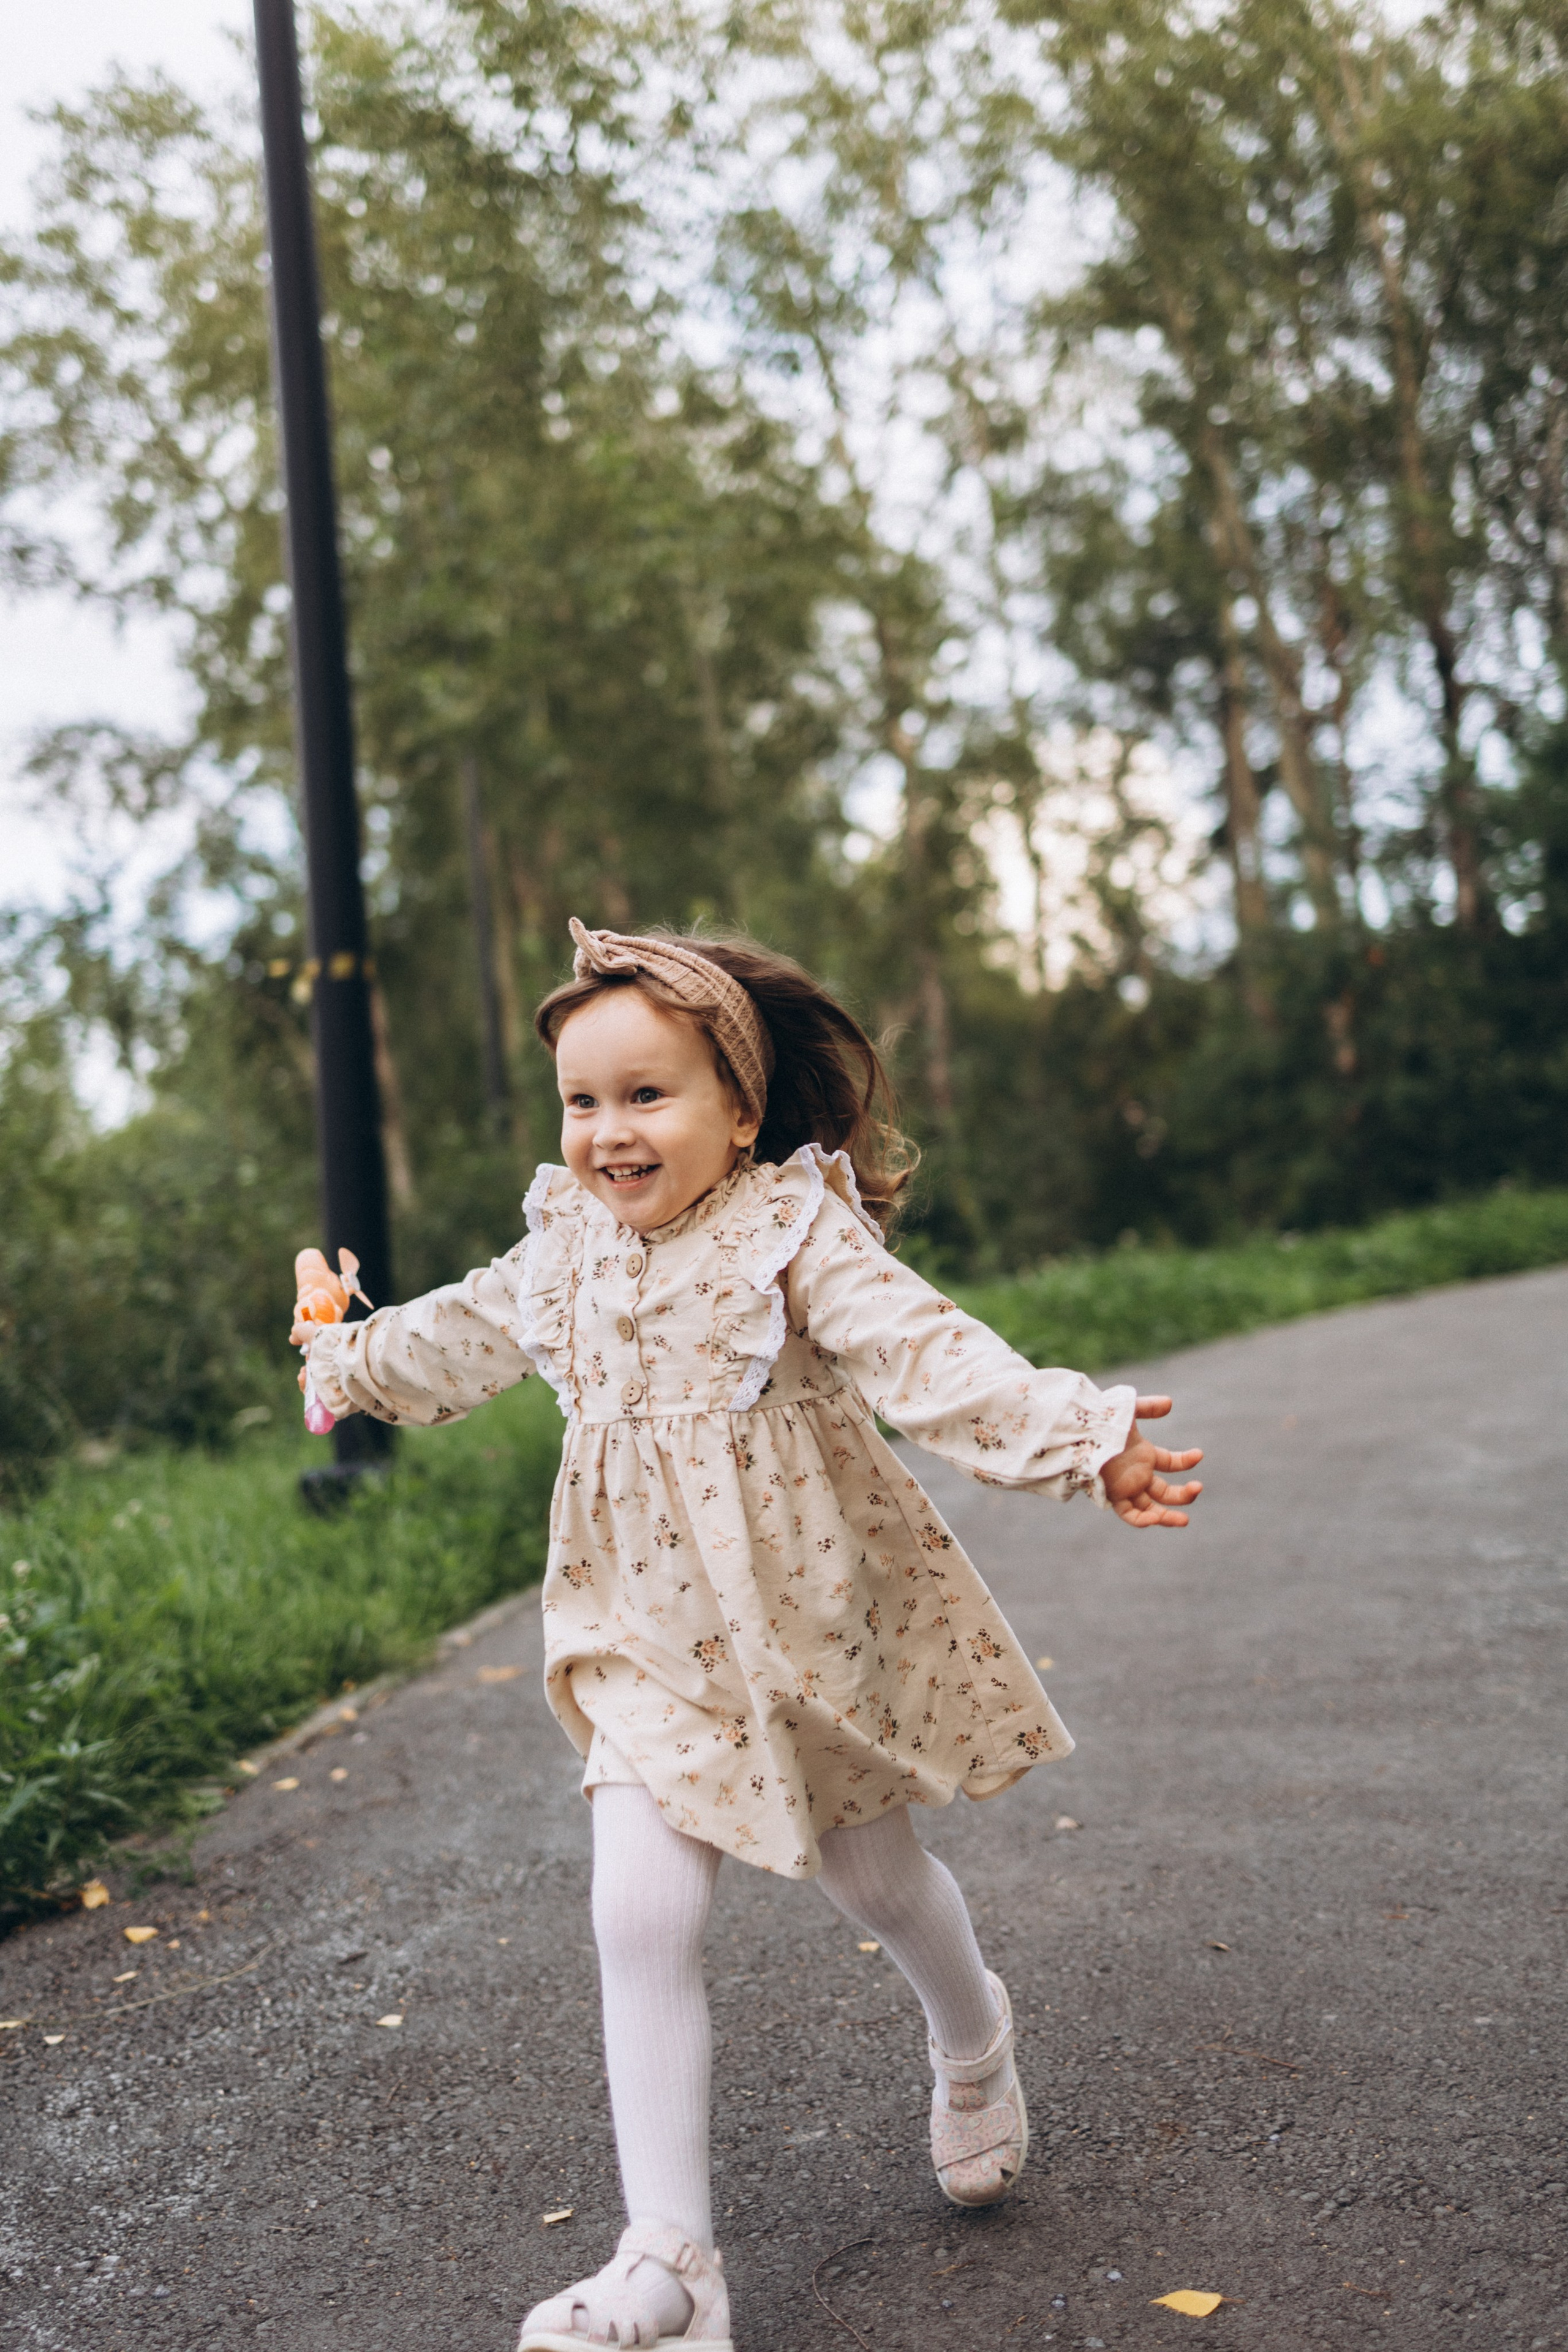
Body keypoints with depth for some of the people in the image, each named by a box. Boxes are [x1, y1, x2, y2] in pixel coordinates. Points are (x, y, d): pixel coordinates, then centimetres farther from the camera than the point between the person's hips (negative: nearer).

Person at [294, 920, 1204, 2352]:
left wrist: (1082, 1441, -38)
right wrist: (352, 1360, 38)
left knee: (874, 1875, 15)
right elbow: (473, 1332, 23)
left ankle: (975, 2046, 50)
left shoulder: (796, 1229, -15)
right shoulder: (567, 1245, 3)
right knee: (640, 1921, -9)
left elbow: (927, 1353, -25)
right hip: (651, 1635, 4)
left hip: (814, 1616, -3)